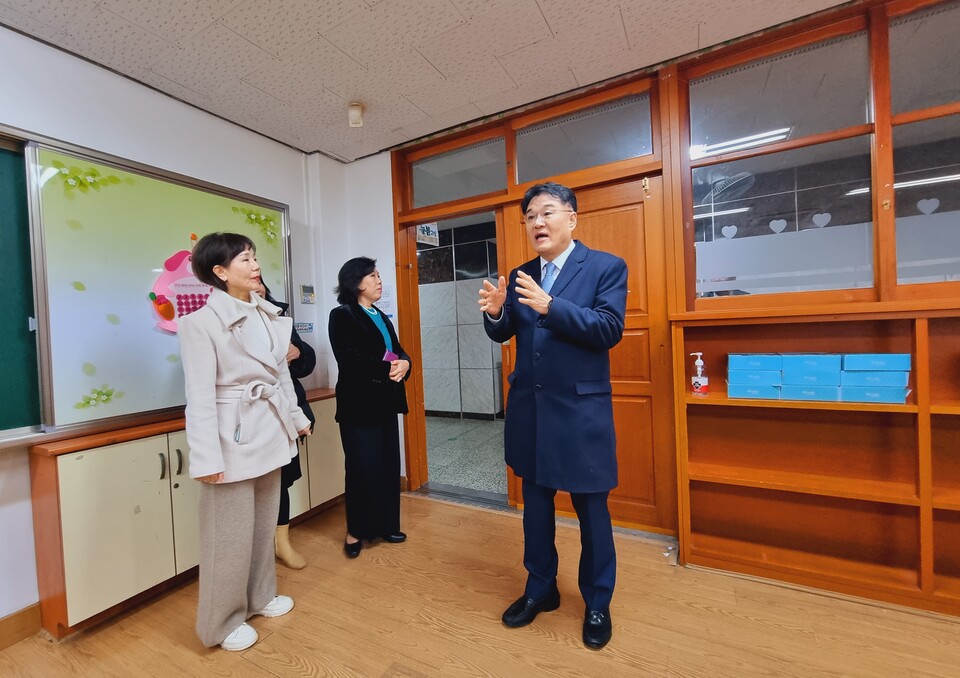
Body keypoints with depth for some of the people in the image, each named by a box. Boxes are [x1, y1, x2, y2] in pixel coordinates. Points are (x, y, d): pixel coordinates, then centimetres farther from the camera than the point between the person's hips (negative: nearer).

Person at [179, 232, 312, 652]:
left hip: (270, 432, 7)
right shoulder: (202, 322, -13)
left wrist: (296, 417, 17)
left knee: (265, 524, 20)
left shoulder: (266, 314, 7)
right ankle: (223, 623, 30)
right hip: (233, 436, -6)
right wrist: (206, 457, -19)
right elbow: (200, 396, -16)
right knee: (231, 534, 8)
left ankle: (259, 597, 41)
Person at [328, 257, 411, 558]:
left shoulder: (382, 317, 17)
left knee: (388, 466, 10)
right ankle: (356, 532, 20)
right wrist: (386, 369, -17)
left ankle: (386, 526, 25)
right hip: (359, 404, -7)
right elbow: (349, 361, -17)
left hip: (385, 402, 7)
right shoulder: (342, 316, -5)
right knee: (363, 469, 2)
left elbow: (398, 351, 11)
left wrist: (404, 364, -11)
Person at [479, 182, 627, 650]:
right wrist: (496, 312, -17)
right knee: (535, 505, 18)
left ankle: (597, 603, 36)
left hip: (581, 409, -4)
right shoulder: (519, 276, 8)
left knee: (591, 509, 12)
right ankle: (541, 588, 41)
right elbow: (502, 335, 5)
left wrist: (550, 306, -28)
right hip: (529, 409, 5)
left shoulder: (606, 267, -5)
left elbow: (609, 329, -17)